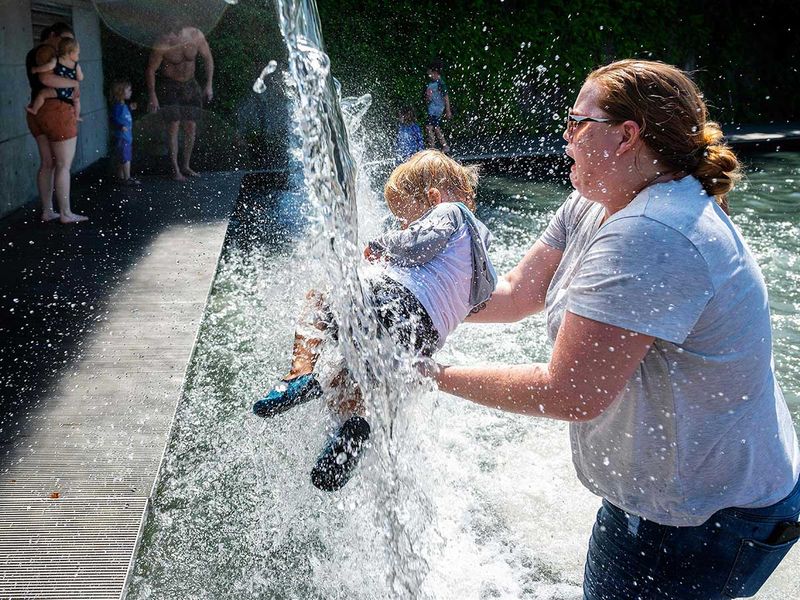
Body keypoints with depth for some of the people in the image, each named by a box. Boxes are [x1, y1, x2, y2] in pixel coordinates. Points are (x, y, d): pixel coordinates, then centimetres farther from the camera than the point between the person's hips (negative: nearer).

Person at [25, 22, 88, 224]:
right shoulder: (47, 50, -11)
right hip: (57, 110, -10)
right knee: (63, 165, -3)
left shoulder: (33, 53, 20)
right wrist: (74, 83, -14)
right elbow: (46, 78, -27)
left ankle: (47, 211, 16)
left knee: (47, 164, 12)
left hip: (37, 112, 10)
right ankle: (66, 213, 2)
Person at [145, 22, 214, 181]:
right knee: (173, 126, -10)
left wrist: (209, 84, 0)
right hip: (168, 86, -4)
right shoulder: (162, 45, -23)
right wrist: (152, 96, -12)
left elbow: (207, 58, 0)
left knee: (191, 128, 4)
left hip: (190, 85, 4)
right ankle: (175, 169, -3)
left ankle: (186, 166, 18)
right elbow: (151, 70, -11)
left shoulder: (196, 35, -16)